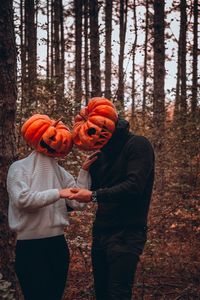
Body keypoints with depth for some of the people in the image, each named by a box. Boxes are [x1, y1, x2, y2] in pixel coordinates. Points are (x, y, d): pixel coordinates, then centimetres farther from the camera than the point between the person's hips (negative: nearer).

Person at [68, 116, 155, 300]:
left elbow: (134, 186, -22)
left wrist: (93, 196, -23)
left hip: (126, 234, -8)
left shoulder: (138, 145, -9)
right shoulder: (102, 153, 15)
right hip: (100, 233, 8)